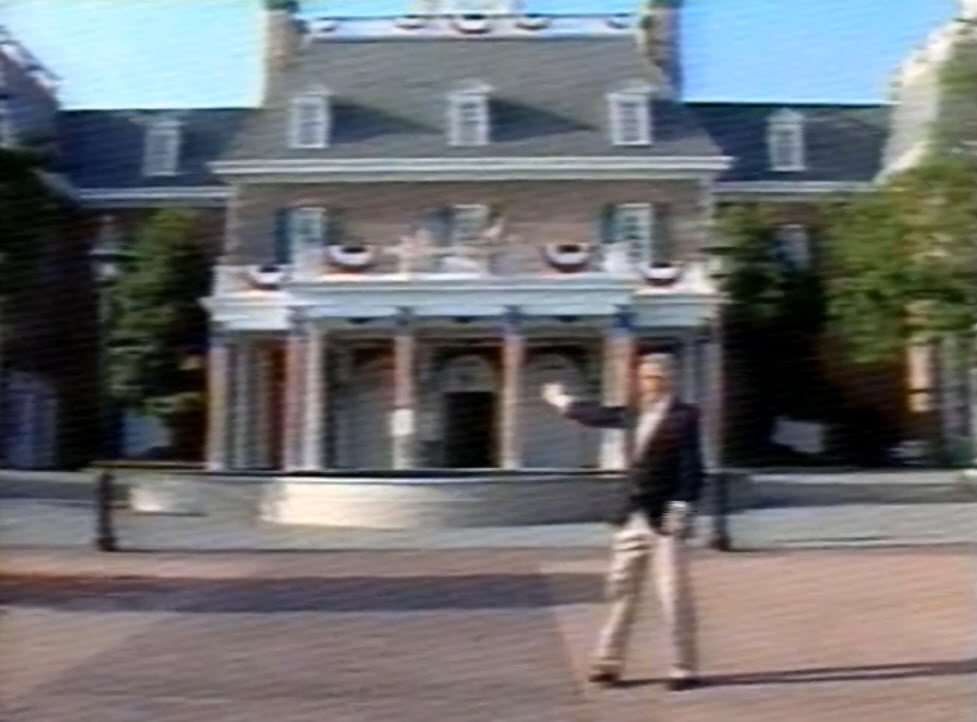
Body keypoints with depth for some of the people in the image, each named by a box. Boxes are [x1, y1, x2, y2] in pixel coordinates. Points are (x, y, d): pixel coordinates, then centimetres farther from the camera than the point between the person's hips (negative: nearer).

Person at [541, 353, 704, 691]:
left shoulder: (684, 416, -9)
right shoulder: (635, 413, 12)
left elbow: (692, 468, -14)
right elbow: (600, 415, 27)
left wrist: (682, 509, -22)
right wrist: (563, 402, 37)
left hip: (666, 519, -7)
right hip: (633, 517, 7)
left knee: (674, 594, -3)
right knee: (621, 589, 11)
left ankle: (684, 669, 8)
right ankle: (609, 662, 19)